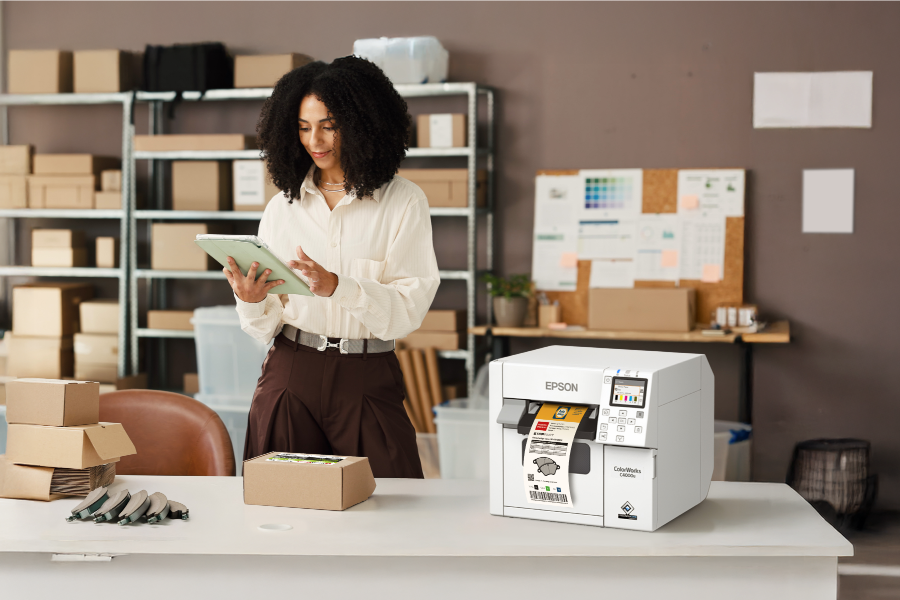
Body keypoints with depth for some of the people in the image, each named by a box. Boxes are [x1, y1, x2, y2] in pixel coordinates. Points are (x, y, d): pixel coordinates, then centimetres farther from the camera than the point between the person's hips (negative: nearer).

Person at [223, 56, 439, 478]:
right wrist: (250, 301, -16)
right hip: (290, 374, 2)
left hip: (367, 379, -2)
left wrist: (336, 287, -24)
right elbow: (266, 324, 6)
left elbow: (408, 309, -10)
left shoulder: (403, 202, -1)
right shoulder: (282, 206, 8)